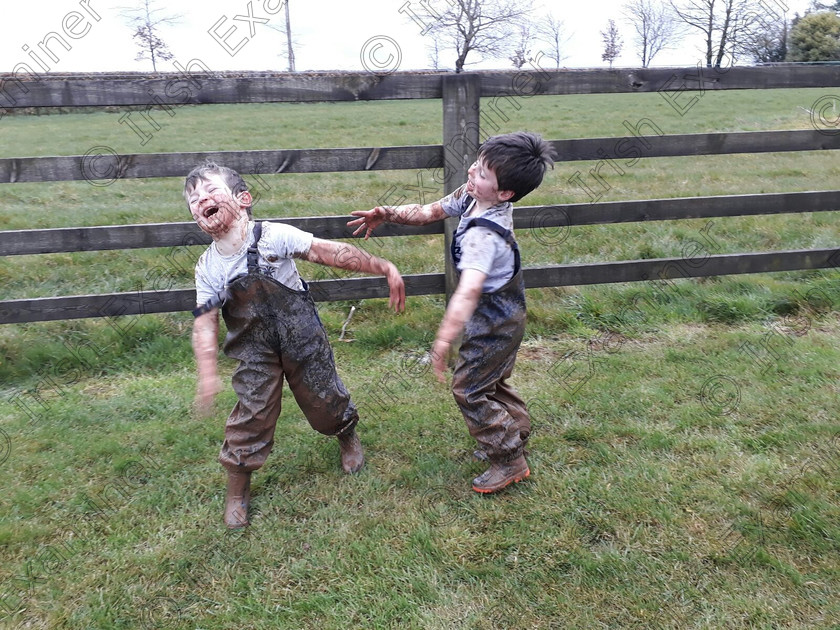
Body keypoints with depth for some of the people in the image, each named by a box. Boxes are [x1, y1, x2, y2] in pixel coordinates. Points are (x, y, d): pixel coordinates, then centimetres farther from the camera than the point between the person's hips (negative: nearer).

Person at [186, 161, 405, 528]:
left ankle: (348, 438, 49)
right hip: (256, 354, 1)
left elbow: (331, 253, -18)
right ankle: (237, 491, 24)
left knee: (325, 399, 14)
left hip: (303, 339, -1)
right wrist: (207, 375, -20)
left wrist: (384, 268, -19)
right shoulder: (208, 268, -7)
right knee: (251, 416, 2)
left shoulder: (274, 236, -16)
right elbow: (205, 324, -9)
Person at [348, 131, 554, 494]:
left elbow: (469, 291, -52)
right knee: (493, 381, 25)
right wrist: (387, 215, -11)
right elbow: (429, 212, 4)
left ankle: (510, 462, 18)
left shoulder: (483, 235, -38)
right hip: (504, 317, 9)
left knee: (469, 389, 4)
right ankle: (516, 436, 45)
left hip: (493, 326, -9)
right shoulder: (471, 197, -9)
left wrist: (444, 341, -59)